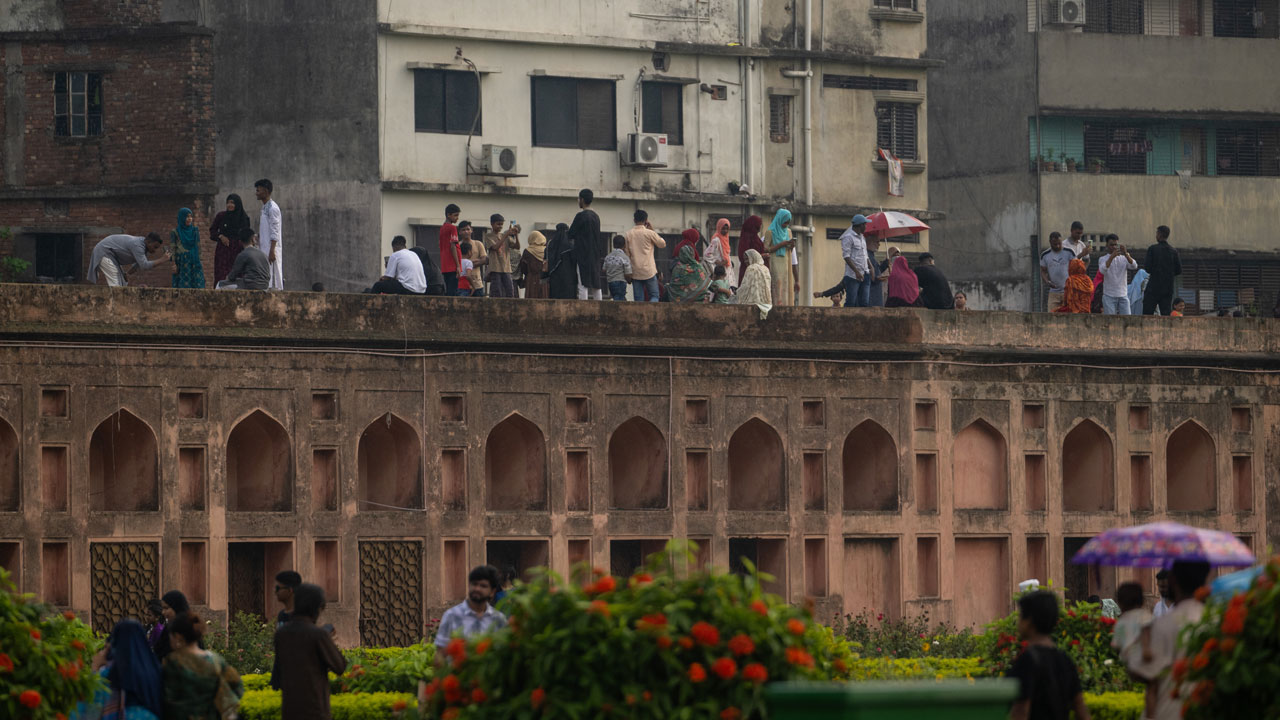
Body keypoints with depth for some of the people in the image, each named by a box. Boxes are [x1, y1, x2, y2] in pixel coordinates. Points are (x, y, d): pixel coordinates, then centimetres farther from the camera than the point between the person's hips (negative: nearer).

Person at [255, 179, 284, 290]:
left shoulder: (272, 208, -11)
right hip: (265, 249, 9)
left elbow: (274, 232, -16)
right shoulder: (265, 208, 18)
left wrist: (272, 251, -20)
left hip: (272, 248, -9)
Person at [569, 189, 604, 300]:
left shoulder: (581, 216, -11)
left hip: (583, 256, -7)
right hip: (595, 256, 7)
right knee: (596, 286, 8)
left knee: (583, 285, -8)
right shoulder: (596, 216, 12)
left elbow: (570, 235, -6)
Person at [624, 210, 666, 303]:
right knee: (654, 296, 5)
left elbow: (626, 254, 5)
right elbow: (663, 244, 7)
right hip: (649, 271, -3)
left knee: (638, 299, 5)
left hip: (635, 272, 3)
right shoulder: (650, 233, -7)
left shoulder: (627, 234, 2)